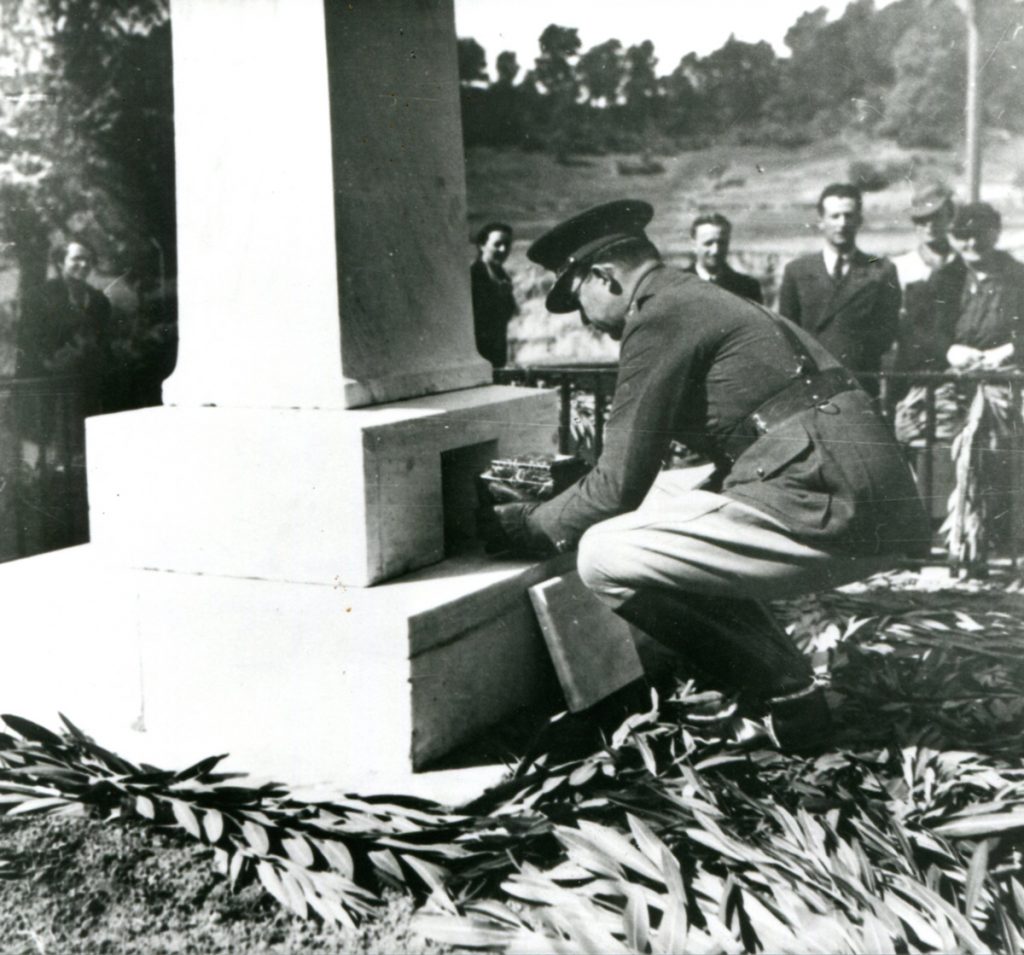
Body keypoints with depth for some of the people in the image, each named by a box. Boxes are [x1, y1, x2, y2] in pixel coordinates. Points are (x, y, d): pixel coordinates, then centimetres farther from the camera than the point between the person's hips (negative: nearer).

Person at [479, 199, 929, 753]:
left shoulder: (659, 318, -5)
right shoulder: (702, 302, 25)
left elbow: (619, 483, -7)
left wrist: (526, 526, 9)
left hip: (831, 514, -10)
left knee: (603, 555, -9)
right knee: (663, 501, 24)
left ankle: (784, 701, -1)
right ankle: (783, 680, 17)